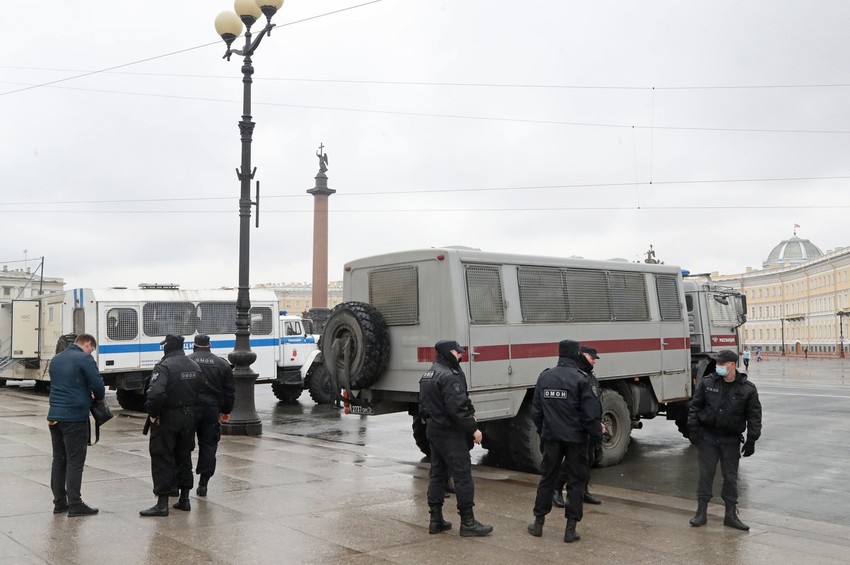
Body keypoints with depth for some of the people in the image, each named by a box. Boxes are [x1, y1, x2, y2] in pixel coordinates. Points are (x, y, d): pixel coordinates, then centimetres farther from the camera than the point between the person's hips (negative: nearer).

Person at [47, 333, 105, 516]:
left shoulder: (56, 359, 16)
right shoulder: (84, 359, -10)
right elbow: (98, 384, -14)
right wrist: (98, 398, 8)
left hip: (54, 415, 8)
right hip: (75, 417, -8)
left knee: (58, 459, 12)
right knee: (75, 461, -3)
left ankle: (59, 502, 17)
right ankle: (75, 504, -2)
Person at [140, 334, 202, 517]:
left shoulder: (164, 366, -17)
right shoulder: (195, 367, 8)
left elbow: (156, 393, -29)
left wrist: (152, 413, -16)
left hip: (166, 419, -7)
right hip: (188, 418, 7)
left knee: (162, 459, -1)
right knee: (184, 457, 16)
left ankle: (162, 503, -1)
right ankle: (184, 499, 22)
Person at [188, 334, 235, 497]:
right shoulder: (222, 364, 9)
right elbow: (230, 391, 10)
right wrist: (226, 410, 19)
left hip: (190, 409, -2)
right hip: (213, 409, 2)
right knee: (208, 445, 7)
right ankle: (203, 484, 6)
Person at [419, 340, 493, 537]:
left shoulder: (428, 375, 13)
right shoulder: (450, 376, -19)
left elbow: (423, 405, 19)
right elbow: (457, 409, -25)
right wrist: (473, 428, -18)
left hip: (433, 430, 10)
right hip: (450, 432, -10)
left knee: (437, 473, 14)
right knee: (462, 475, -4)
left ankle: (436, 520, 18)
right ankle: (467, 522, 0)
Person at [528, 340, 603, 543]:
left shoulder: (544, 377, 4)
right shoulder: (582, 379, -12)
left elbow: (536, 412, 10)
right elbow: (592, 416, -13)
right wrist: (597, 443, -6)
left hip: (551, 438, 4)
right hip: (576, 440, -4)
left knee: (547, 478, 14)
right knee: (575, 481, 5)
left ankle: (538, 523, 20)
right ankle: (570, 529, 6)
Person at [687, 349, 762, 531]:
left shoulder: (748, 389, -6)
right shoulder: (707, 382, -3)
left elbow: (754, 416, -1)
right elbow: (695, 406, 3)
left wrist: (751, 441, -4)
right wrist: (693, 429, -3)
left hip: (731, 440, 0)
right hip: (708, 436, 1)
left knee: (731, 476, 6)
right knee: (706, 473, 3)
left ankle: (731, 514, 17)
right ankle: (701, 512, 12)